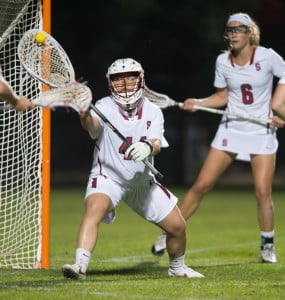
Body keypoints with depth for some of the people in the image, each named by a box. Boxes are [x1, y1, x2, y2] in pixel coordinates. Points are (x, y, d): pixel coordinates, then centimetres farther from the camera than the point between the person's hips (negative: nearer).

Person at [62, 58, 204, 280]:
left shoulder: (152, 112, -6)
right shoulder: (105, 108, -16)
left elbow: (156, 144, -23)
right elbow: (92, 124, -40)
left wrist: (148, 146, -48)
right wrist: (84, 112, -63)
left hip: (141, 181, 4)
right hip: (108, 177, -4)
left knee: (177, 226, 4)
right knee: (94, 209, -35)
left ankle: (177, 268, 33)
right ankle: (80, 266, -43)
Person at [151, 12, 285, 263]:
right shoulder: (223, 61, 0)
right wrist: (197, 103, -3)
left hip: (262, 131, -2)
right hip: (231, 129, 3)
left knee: (263, 191, -11)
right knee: (201, 185, -3)